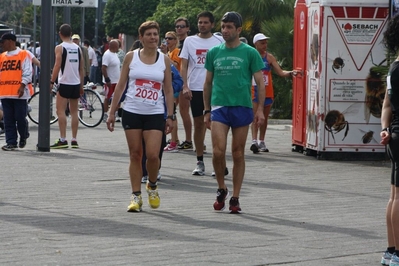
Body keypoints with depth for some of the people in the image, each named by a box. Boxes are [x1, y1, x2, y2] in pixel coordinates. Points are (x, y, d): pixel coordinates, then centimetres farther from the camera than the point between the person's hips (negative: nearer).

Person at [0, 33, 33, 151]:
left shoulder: (23, 54, -1)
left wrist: (23, 86, -15)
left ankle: (23, 137, 22)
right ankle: (11, 142, 5)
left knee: (20, 117, -2)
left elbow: (27, 72, -6)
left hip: (19, 93, -5)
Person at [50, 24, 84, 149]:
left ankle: (63, 139, -12)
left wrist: (51, 82, -10)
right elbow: (82, 68, 11)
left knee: (61, 111, -4)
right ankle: (74, 140, 11)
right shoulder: (78, 48, 10)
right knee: (74, 112, 11)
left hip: (64, 83, -5)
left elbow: (57, 66, -14)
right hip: (76, 84, 5)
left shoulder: (60, 47, -5)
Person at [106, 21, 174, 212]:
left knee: (152, 155, -11)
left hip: (155, 114, 0)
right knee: (135, 155, 2)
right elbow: (120, 86, 5)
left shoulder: (164, 60, 4)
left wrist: (170, 116, 2)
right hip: (132, 112, 0)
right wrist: (112, 112, 2)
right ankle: (136, 196, 10)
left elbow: (168, 90, 8)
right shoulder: (131, 57, 2)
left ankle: (152, 186, 17)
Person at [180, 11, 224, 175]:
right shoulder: (190, 41, 6)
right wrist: (185, 86, -7)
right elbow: (184, 65, 4)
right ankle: (200, 163, 15)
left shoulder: (219, 42, 3)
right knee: (198, 124, 7)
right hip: (195, 88, 1)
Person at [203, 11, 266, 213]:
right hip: (219, 107, 1)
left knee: (238, 154, 3)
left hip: (242, 107, -1)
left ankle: (235, 198, 11)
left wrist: (260, 109, -8)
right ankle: (221, 189, 10)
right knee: (218, 151, -12)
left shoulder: (250, 53, 1)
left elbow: (260, 83, 1)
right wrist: (207, 111, 13)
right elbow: (208, 84, 16)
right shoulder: (214, 53, 9)